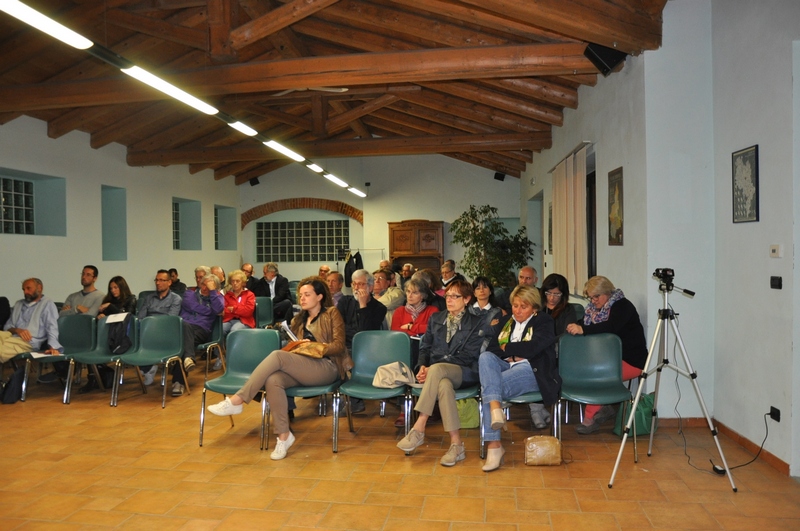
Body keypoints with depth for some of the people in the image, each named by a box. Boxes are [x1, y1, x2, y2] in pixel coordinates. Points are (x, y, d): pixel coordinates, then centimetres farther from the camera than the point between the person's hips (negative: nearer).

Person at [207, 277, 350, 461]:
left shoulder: (332, 313, 7)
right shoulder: (299, 320, 25)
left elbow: (339, 345, -2)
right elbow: (292, 348, 21)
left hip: (326, 367, -6)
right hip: (302, 370, 6)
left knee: (277, 356, -29)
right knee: (273, 380, -30)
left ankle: (236, 401, -30)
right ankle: (283, 435, -25)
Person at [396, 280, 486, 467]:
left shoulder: (476, 323, 7)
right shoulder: (435, 318, 21)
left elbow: (468, 356, -4)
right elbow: (425, 347, 18)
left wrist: (432, 369, -15)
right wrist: (422, 366, -8)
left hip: (463, 373, -3)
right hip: (438, 373, 3)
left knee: (437, 369, -38)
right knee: (444, 385, -36)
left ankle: (418, 429, -38)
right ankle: (456, 444, -35)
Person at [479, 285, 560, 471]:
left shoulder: (544, 322, 6)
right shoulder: (507, 320, 23)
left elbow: (532, 347, -13)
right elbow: (492, 347, 12)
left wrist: (506, 347, 0)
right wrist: (511, 355, -8)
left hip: (531, 370, -5)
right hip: (506, 366, 6)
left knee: (488, 387, -30)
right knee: (485, 357, -30)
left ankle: (494, 445, -27)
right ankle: (495, 407, -44)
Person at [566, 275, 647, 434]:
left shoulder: (622, 306, -12)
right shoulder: (595, 308, 11)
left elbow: (610, 327, -31)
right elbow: (592, 331, 5)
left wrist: (583, 330, -42)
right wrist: (574, 329, -17)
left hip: (631, 361, -7)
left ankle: (590, 418, -14)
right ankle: (604, 408, -5)